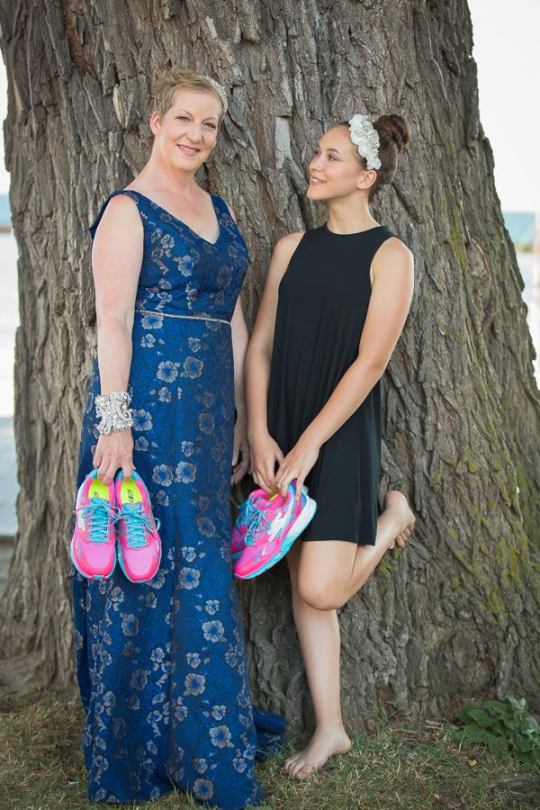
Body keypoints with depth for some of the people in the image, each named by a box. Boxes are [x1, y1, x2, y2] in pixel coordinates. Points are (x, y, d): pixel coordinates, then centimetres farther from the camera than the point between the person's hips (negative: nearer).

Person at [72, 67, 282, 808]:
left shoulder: (218, 211, 17)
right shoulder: (128, 210, -5)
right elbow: (112, 320, -13)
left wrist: (242, 414, 15)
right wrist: (115, 419, -21)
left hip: (208, 407, 7)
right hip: (147, 403, -7)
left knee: (199, 564, 12)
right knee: (155, 562, -2)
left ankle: (191, 731, 26)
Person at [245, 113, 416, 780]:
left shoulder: (389, 256, -5)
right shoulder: (292, 247, 9)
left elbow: (370, 362, -12)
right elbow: (260, 346, 6)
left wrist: (310, 444, -15)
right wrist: (259, 435, -5)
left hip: (343, 434, -5)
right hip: (284, 433, 5)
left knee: (320, 590, -11)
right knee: (303, 586, 7)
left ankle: (393, 516, 19)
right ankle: (329, 728, 20)